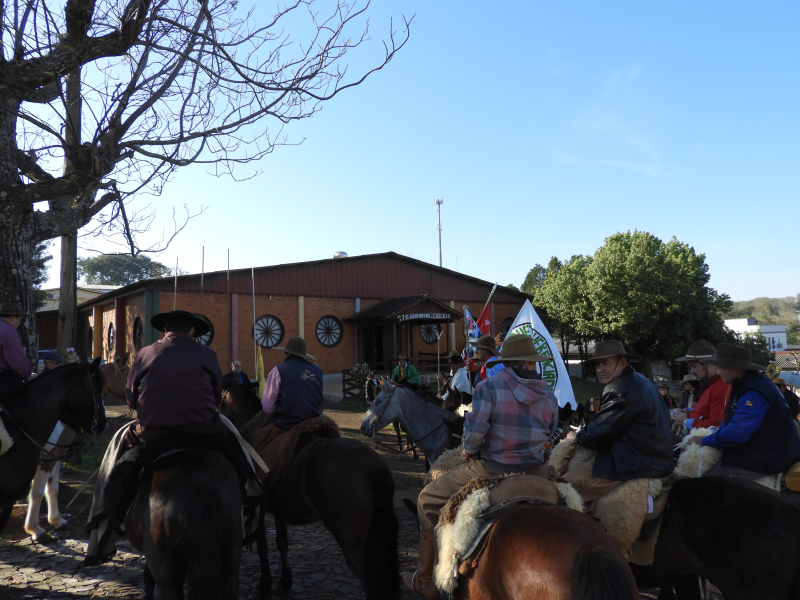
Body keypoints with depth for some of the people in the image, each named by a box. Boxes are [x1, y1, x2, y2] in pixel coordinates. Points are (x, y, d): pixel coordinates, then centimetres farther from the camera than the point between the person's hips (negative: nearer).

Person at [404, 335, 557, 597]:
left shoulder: (489, 386, -12)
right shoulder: (549, 396, 3)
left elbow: (474, 430, -21)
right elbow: (549, 434, 13)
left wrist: (469, 451, 0)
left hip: (490, 471, -4)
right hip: (534, 473, 4)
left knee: (429, 500, 14)